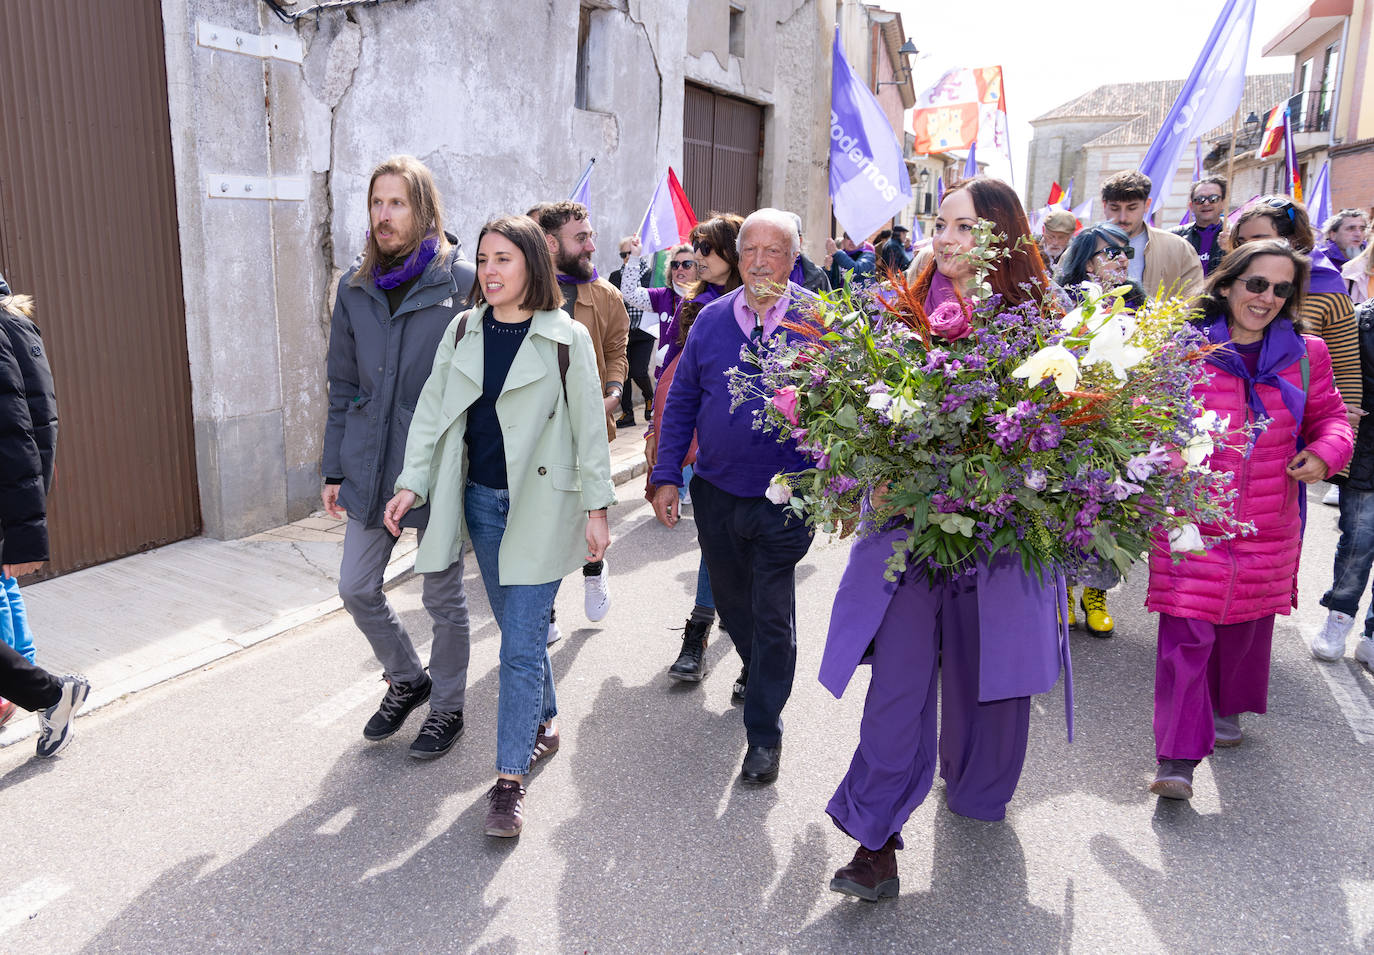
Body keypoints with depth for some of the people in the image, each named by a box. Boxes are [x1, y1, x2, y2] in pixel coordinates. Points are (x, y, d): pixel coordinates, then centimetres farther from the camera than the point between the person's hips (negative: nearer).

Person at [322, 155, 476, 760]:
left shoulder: (461, 282, -9)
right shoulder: (355, 287, 6)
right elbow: (343, 386, 11)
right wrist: (334, 468, 9)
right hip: (370, 468, 5)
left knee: (443, 597, 8)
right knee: (356, 588, 12)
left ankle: (447, 706, 29)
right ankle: (407, 680, 37)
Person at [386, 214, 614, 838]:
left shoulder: (567, 338, -6)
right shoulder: (463, 332, 6)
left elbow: (589, 428, -4)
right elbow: (432, 411, 7)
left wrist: (596, 507, -5)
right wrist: (412, 482, -2)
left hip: (541, 505, -4)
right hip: (481, 501, 5)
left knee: (521, 644, -5)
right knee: (517, 629, 15)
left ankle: (510, 779, 4)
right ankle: (544, 722, 38)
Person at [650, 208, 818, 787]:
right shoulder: (711, 319, 2)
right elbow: (681, 402, 7)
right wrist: (666, 476, 2)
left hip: (786, 499, -3)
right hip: (716, 494, 4)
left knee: (772, 615, 2)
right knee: (731, 600, 20)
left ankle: (764, 731, 19)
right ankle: (757, 673, 49)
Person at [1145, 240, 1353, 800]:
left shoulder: (1305, 354, 5)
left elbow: (1328, 416, 15)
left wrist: (1324, 454, -6)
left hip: (1268, 527, 4)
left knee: (1247, 624, 19)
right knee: (1186, 635, -7)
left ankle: (1228, 709, 46)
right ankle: (1177, 760, -1)